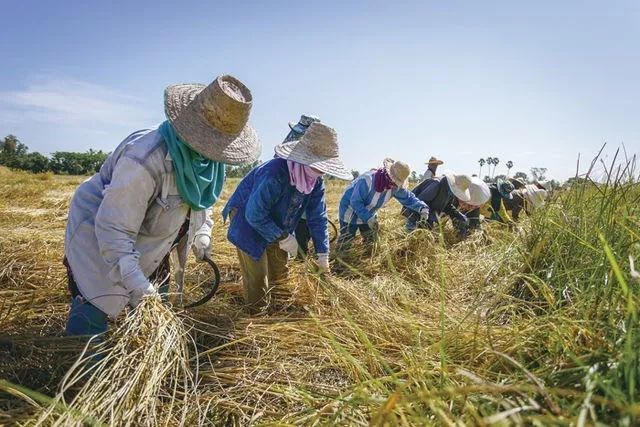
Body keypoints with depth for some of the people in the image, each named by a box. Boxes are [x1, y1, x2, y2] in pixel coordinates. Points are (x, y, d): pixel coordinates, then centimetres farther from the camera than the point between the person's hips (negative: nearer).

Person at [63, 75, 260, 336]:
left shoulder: (206, 156, -11)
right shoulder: (145, 157, -38)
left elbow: (202, 196, 10)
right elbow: (114, 228, -34)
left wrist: (201, 234, -1)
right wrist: (132, 279, -39)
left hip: (147, 241, 8)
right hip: (98, 235, -8)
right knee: (93, 314, -11)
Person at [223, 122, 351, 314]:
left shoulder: (316, 181, -15)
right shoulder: (274, 174, -39)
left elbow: (318, 217, -7)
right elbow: (254, 215, -33)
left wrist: (323, 254, -6)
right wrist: (283, 238, -23)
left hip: (275, 224, 7)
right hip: (248, 220, -7)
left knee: (279, 270, 16)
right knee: (257, 275, -8)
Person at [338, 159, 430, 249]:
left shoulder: (395, 186, -16)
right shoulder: (367, 179, -36)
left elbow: (408, 197, -7)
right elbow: (355, 201, -32)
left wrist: (422, 207, -24)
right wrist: (368, 218, -38)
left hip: (368, 214, 6)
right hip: (350, 212, -6)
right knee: (344, 245, -2)